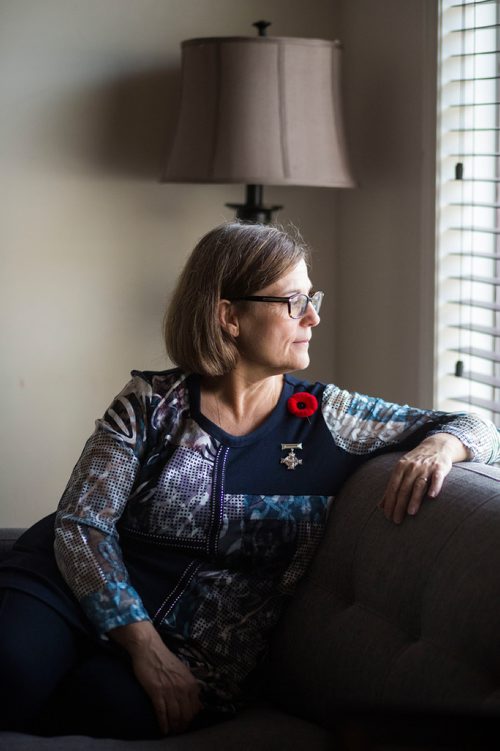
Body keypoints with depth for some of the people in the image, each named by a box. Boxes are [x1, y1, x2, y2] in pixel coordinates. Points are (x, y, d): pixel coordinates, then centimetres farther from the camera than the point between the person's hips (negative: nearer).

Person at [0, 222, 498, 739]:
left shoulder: (327, 418, 6)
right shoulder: (150, 405, 1)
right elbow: (81, 526, -6)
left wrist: (438, 446, -14)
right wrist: (145, 648, -19)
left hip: (197, 656, 2)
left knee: (113, 699, -33)